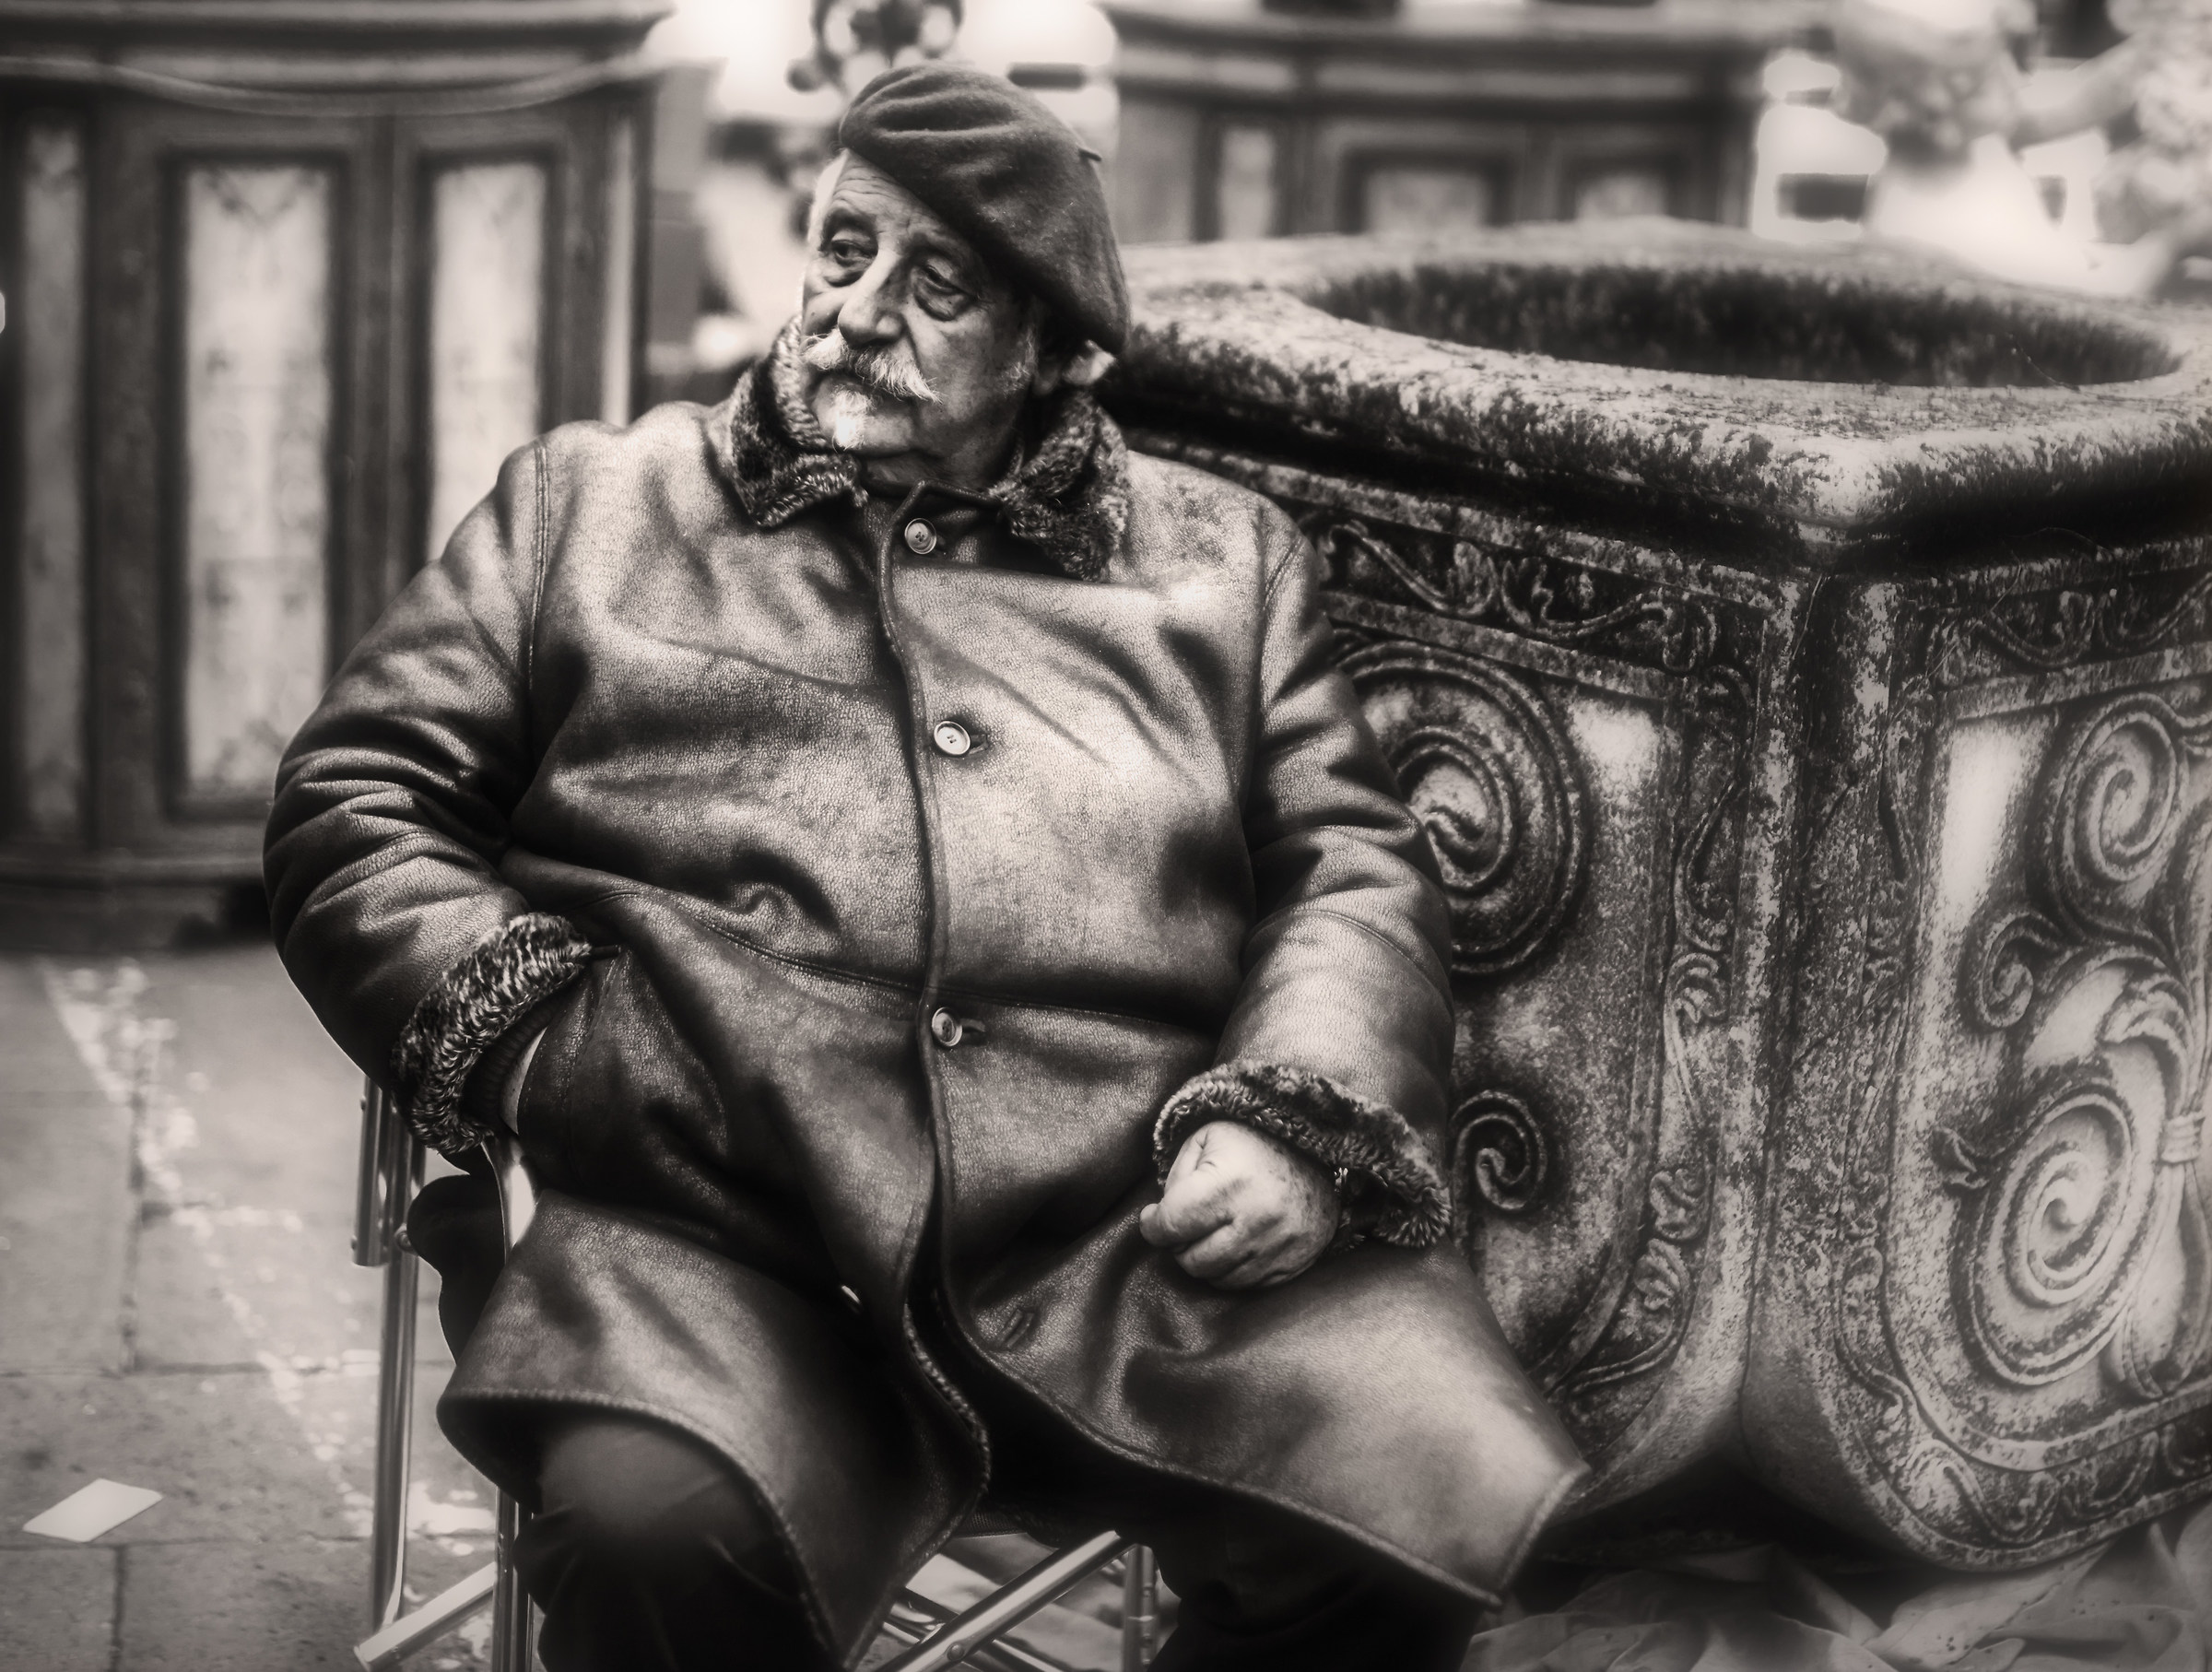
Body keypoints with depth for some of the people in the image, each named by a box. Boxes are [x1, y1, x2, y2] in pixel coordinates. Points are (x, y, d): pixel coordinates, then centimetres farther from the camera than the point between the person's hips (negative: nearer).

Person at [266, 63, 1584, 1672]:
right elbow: (352, 802, 17)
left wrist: (1292, 1118, -3)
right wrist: (533, 1033, -1)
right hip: (723, 1244, -1)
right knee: (658, 1535, -34)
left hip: (1152, 1236, 2)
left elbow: (1358, 871, 17)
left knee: (1499, 1536, -22)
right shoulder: (590, 501, 22)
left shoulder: (1226, 557, 25)